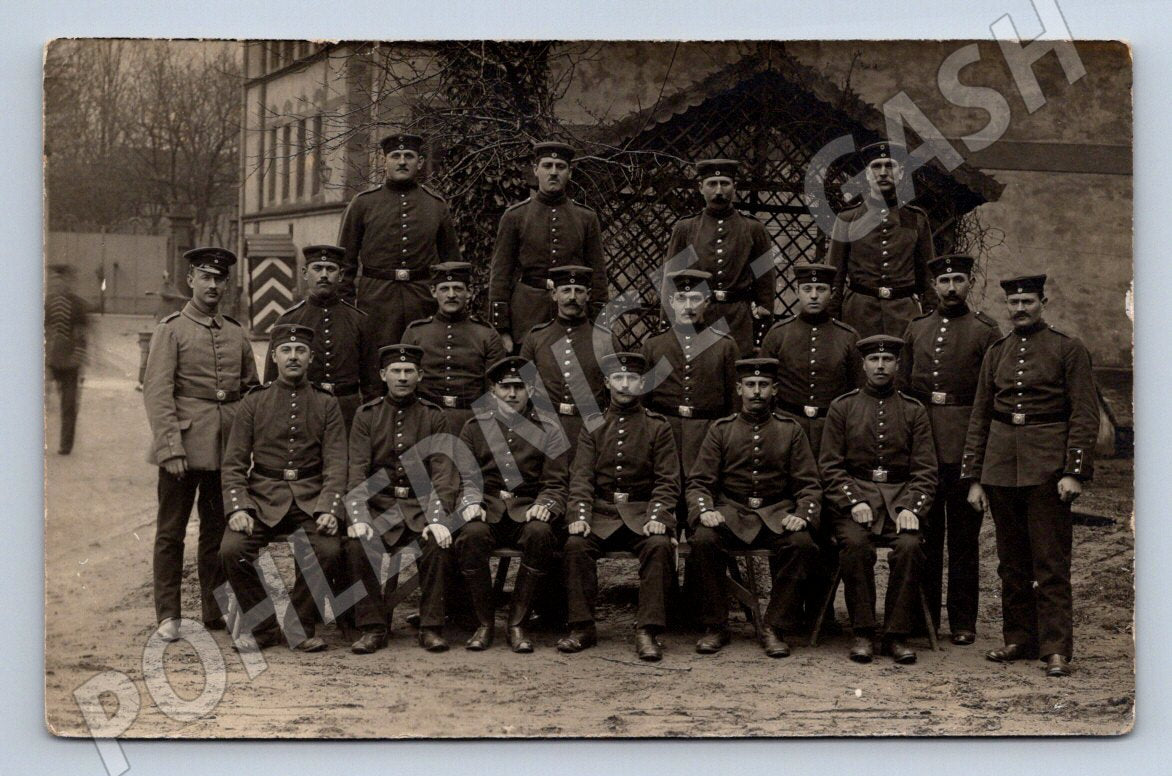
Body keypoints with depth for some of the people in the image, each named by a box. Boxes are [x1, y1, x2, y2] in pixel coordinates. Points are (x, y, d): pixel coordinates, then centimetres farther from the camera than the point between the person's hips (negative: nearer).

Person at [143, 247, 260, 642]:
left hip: (226, 447, 4)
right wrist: (170, 448, -15)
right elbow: (157, 392, -8)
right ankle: (168, 615, 10)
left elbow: (252, 388, 18)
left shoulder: (237, 333, 12)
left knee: (218, 530, 10)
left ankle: (215, 609, 19)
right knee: (171, 531, 3)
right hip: (184, 446, -4)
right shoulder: (170, 329, -2)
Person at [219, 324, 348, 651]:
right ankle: (262, 627, -3)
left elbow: (335, 464, 1)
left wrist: (329, 509, -15)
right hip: (263, 498, 1)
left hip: (310, 500, 0)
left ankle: (299, 628, -6)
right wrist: (238, 508, -12)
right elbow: (233, 463, 4)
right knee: (232, 549, -25)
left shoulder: (326, 404, 8)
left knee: (328, 550, -28)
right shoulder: (253, 403, 8)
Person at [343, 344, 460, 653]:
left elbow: (443, 472, -4)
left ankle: (431, 628, -16)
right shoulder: (366, 415, 7)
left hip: (421, 503, 0)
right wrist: (357, 517, -18)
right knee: (357, 545, -29)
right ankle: (373, 627, -15)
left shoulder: (434, 416, 6)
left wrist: (439, 519, -20)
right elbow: (357, 471, -2)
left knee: (437, 544, -30)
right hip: (379, 504, 1)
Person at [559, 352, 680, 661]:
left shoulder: (658, 426, 7)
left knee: (659, 545, -32)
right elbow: (581, 477, 3)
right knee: (576, 544, -28)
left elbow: (667, 480, 1)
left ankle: (647, 631, -25)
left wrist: (657, 516, -16)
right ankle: (582, 628, -16)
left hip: (643, 512, -1)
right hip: (602, 511, 1)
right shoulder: (592, 427, 11)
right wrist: (579, 516, -14)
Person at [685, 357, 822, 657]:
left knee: (801, 543, -32)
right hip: (730, 512, 0)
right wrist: (704, 510, -18)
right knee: (703, 539, -32)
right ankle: (715, 627, -15)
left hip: (777, 514, 0)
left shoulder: (790, 430, 9)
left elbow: (809, 484, 5)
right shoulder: (721, 430, 9)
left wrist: (802, 514, -16)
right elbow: (698, 482, 4)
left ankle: (775, 629, -17)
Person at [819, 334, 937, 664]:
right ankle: (862, 633, -18)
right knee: (854, 543, -31)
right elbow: (830, 466, 3)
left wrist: (911, 508, -11)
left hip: (901, 497, 1)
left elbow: (925, 470, 5)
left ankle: (897, 634, -15)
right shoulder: (842, 407, 9)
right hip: (854, 496, -1)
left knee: (910, 545, -29)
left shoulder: (914, 411, 11)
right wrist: (854, 502, -12)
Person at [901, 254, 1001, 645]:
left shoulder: (985, 331, 2)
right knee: (925, 532, 8)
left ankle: (963, 621, 10)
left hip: (965, 446, -3)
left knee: (964, 535, 3)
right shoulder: (916, 329, 12)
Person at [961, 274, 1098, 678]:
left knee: (1051, 561, -4)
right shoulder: (996, 352, 13)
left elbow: (1085, 415, -4)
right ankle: (1019, 639, 18)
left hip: (1046, 465, -4)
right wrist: (974, 478, 9)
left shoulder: (1069, 349, 1)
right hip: (1001, 465, 4)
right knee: (1011, 561, 9)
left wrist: (1074, 472, -12)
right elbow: (979, 417, 14)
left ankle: (1056, 648, 0)